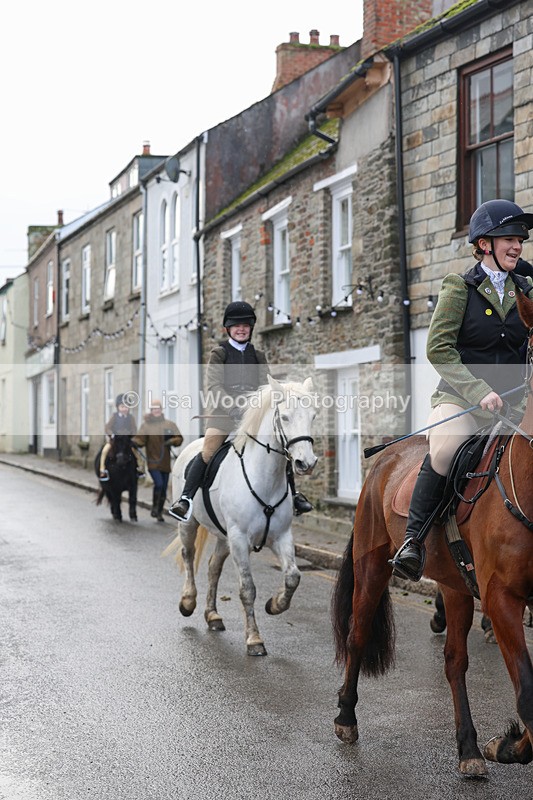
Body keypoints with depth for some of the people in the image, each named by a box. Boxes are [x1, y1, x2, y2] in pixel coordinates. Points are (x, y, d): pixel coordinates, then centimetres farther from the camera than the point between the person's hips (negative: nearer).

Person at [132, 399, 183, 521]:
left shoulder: (170, 424, 6)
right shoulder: (146, 425, 0)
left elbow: (179, 438, 3)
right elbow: (140, 440, -8)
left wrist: (172, 441, -18)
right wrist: (134, 441, -29)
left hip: (165, 462, 3)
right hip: (153, 461, -3)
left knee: (163, 489, 9)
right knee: (158, 484, -21)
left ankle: (159, 513, 25)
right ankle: (154, 508, -3)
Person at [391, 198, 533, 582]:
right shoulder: (460, 287, 0)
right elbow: (438, 348, -9)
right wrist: (479, 391, -19)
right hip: (460, 397, -5)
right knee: (446, 447, -33)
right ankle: (414, 539, -21)